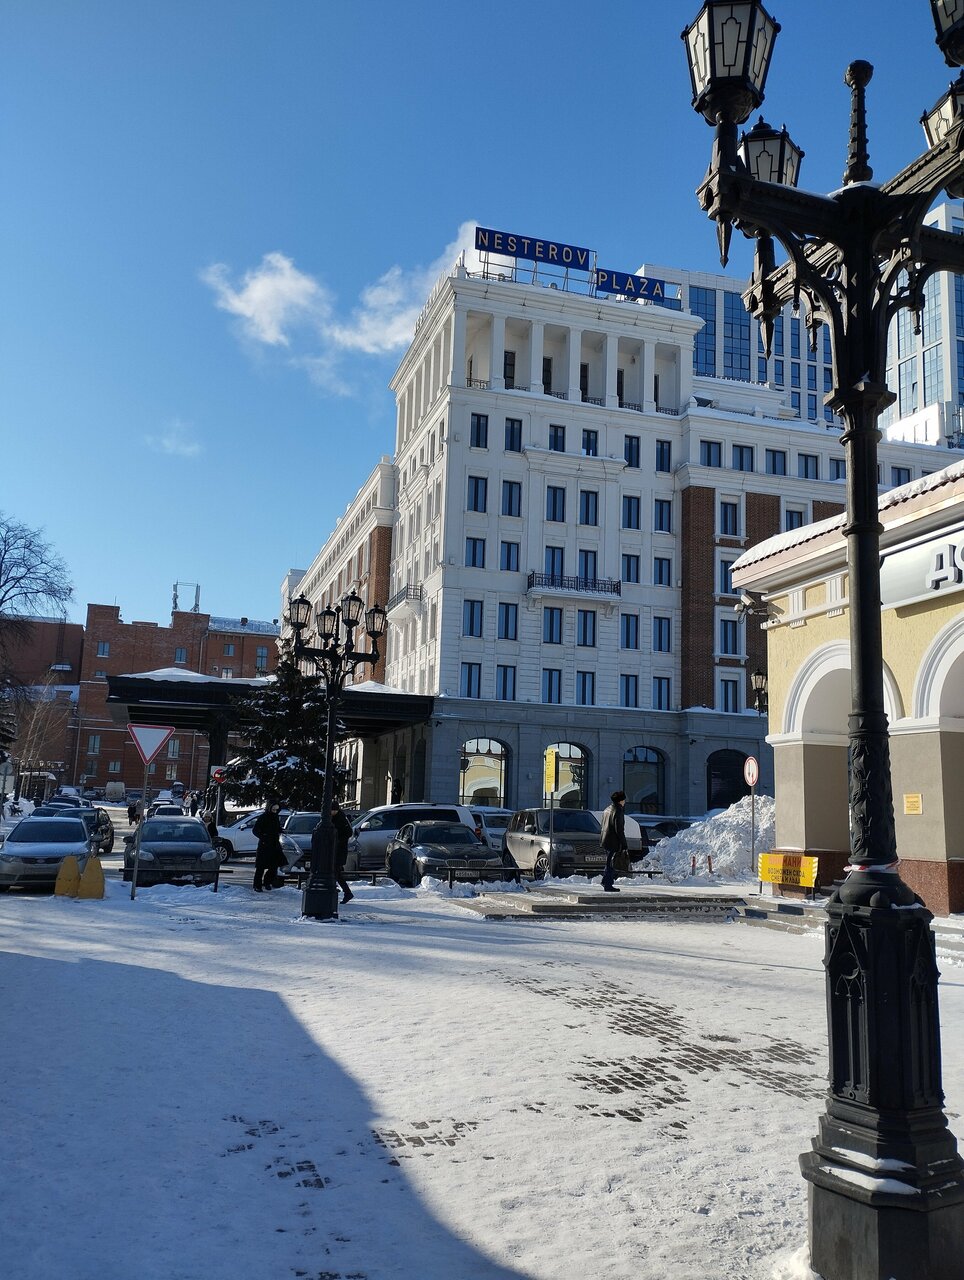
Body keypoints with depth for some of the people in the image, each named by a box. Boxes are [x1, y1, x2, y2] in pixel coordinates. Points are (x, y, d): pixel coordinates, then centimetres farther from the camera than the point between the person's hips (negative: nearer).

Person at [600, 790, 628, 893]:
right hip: (613, 841, -9)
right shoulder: (617, 811, -16)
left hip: (605, 840, 9)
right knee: (611, 863, -2)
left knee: (610, 862, 19)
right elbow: (619, 830, -19)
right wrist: (624, 845, -15)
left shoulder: (608, 809, 13)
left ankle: (605, 881, 23)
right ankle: (608, 885, 2)